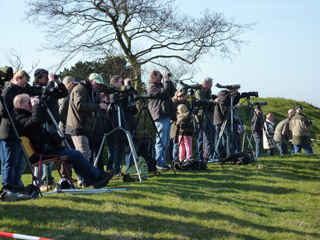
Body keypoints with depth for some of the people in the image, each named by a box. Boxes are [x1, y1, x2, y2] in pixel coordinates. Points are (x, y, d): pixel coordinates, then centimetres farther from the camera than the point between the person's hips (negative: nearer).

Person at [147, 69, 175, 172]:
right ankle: (159, 164, -10)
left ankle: (163, 163, 16)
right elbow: (165, 92, -19)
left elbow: (172, 91, 23)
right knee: (161, 142, -11)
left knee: (165, 143, 12)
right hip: (160, 117, -10)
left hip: (166, 116, 10)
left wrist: (168, 81, 14)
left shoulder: (159, 85, 22)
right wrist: (166, 80, -9)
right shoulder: (152, 86, -7)